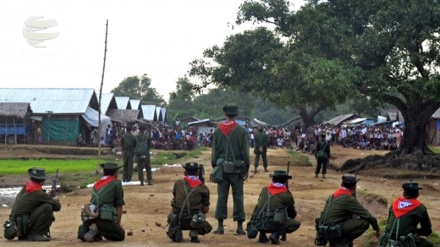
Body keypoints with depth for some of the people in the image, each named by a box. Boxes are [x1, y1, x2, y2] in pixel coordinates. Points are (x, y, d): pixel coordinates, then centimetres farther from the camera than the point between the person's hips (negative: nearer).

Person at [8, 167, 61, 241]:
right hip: (24, 226, -9)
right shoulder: (39, 194, -13)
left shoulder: (24, 189, 10)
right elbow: (57, 207, -5)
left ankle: (25, 235, 17)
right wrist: (55, 200, 17)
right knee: (47, 207, -17)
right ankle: (35, 234, -14)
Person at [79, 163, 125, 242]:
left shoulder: (96, 184, 23)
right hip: (104, 218, -7)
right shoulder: (116, 183, 5)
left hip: (91, 217, 7)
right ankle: (98, 230, -14)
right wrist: (118, 224, 15)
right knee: (121, 235, 5)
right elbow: (119, 206, 7)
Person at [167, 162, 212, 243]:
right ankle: (193, 233, -2)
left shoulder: (178, 183, 6)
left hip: (177, 221, 2)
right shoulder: (203, 188, 2)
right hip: (193, 222, -2)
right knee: (208, 228, 28)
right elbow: (206, 209, 5)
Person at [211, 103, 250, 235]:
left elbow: (214, 151, 4)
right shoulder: (241, 130, -5)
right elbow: (245, 151, -4)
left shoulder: (217, 130, 1)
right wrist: (246, 169, 4)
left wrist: (214, 167, 13)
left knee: (222, 196, 5)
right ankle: (239, 227, 4)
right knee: (238, 196, 3)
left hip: (222, 167, 2)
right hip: (237, 168, -2)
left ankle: (220, 226, 5)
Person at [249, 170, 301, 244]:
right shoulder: (287, 194, 5)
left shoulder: (264, 190, 15)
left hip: (258, 224, 5)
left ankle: (262, 235, 17)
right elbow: (293, 215, 18)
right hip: (273, 225, -5)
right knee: (296, 224, 13)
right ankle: (276, 234, -5)